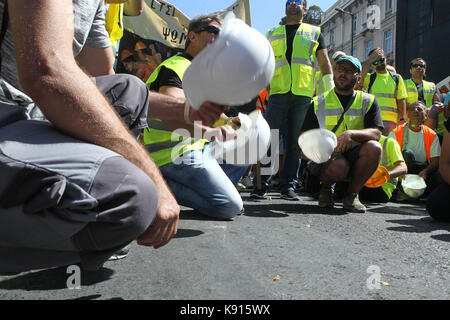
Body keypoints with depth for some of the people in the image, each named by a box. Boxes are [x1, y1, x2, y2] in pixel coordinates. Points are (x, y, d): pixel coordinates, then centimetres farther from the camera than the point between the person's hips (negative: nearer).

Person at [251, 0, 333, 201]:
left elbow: (324, 62, 16)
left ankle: (288, 186, 5)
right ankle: (261, 185, -4)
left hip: (303, 94, 0)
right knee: (269, 139, -7)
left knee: (296, 142, 0)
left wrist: (330, 91, 7)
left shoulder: (314, 32, 20)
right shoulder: (273, 34, 21)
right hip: (278, 92, 0)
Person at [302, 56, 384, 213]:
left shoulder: (368, 101, 6)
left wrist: (351, 133, -29)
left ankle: (351, 194, -9)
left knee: (374, 147, -29)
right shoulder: (319, 103, 5)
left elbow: (376, 133, -10)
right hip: (325, 156, -2)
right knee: (339, 166, -36)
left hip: (354, 156, 2)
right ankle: (325, 187, 3)